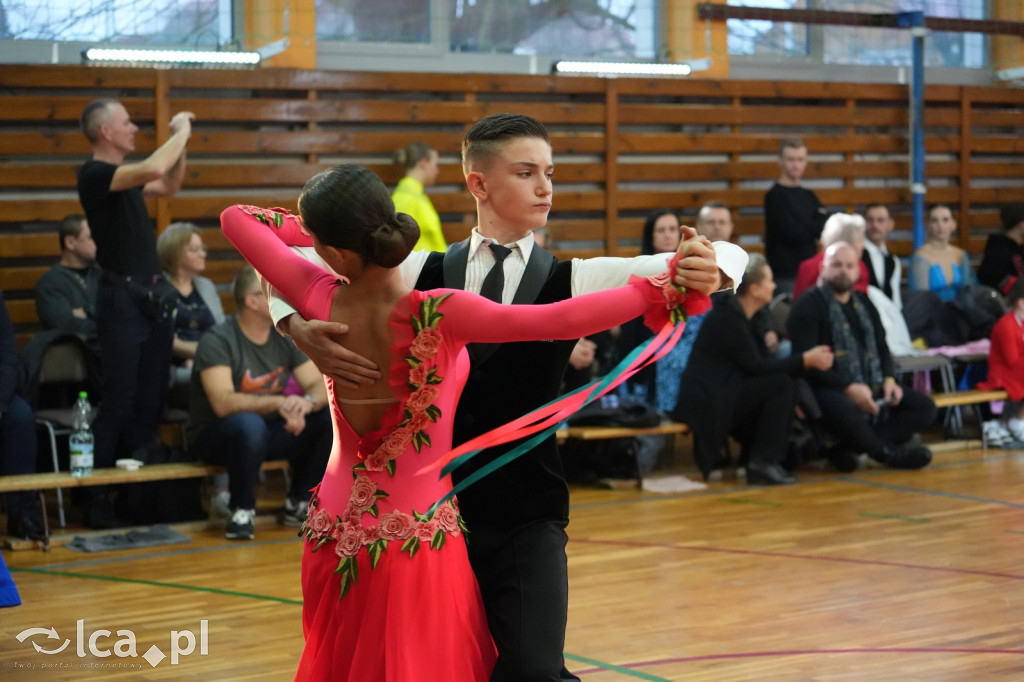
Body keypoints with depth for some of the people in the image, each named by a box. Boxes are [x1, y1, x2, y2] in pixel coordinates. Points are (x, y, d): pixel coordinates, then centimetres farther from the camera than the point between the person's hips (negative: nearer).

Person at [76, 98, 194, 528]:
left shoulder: (125, 176, 15)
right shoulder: (94, 174, -13)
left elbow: (168, 186, 30)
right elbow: (152, 170, -28)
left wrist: (181, 141, 16)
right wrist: (180, 133, -13)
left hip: (150, 296, 9)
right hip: (122, 298, -9)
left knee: (150, 400, 9)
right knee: (118, 402, -7)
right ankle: (97, 498, -1)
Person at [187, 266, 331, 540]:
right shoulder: (218, 341, -18)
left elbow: (319, 386, -3)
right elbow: (223, 403, -30)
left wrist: (308, 402, -27)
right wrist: (277, 403, -40)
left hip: (270, 431, 6)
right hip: (215, 436, -6)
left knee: (331, 417, -14)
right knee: (249, 424, -40)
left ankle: (298, 505, 1)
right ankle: (242, 511, -17)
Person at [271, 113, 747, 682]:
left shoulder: (569, 282, 1)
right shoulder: (424, 274, 2)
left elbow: (724, 259, -7)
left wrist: (710, 271, -31)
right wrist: (301, 329, -20)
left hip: (527, 521, -1)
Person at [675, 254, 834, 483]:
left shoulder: (738, 313, 15)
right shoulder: (728, 317, -15)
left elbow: (756, 366, 15)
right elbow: (754, 366, -18)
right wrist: (805, 360, -13)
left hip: (721, 393, 10)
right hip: (707, 402, -10)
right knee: (782, 384, -17)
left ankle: (752, 460, 6)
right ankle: (763, 462, -13)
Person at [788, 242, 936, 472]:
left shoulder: (863, 304, 21)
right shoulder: (808, 305, -4)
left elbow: (881, 347, 25)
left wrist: (888, 379, 3)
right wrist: (848, 388, -22)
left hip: (872, 388, 8)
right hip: (830, 390, -8)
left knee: (924, 407, -8)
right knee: (843, 410, -41)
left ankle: (848, 447, -22)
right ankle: (888, 452, -13)